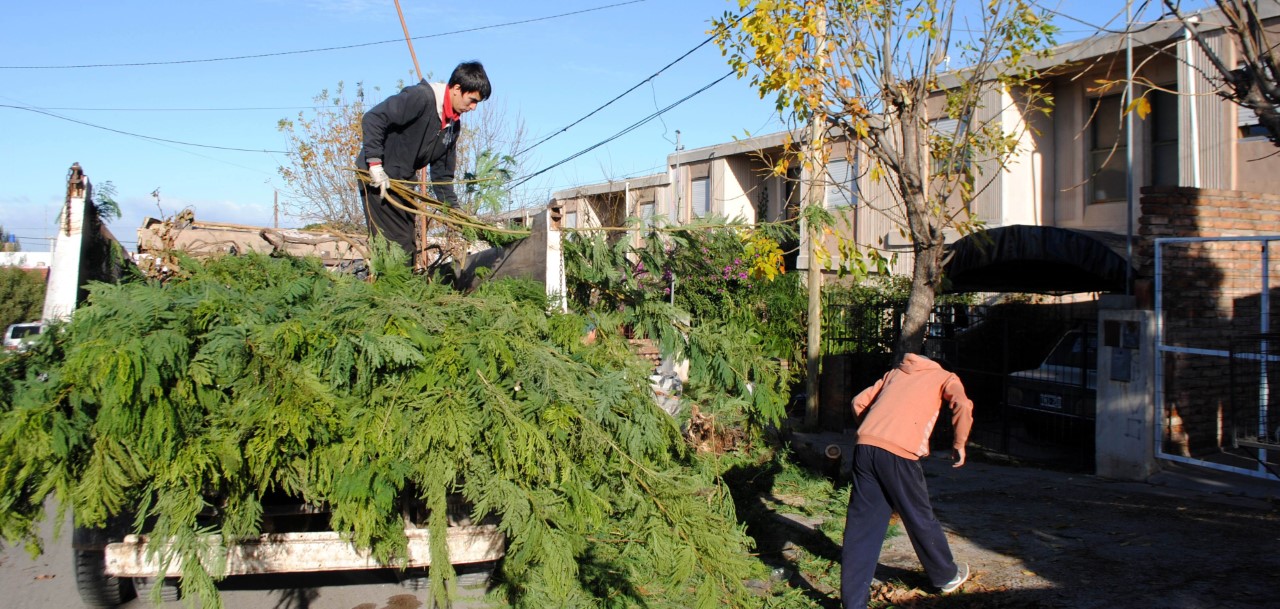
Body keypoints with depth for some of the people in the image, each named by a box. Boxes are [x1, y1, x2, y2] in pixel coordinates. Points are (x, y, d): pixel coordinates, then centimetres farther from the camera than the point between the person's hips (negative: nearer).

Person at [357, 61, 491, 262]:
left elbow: (442, 174, 12)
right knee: (395, 245, -13)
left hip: (401, 181, 9)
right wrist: (374, 163, -26)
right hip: (378, 177, -9)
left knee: (408, 248, 10)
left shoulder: (454, 124, 7)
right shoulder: (421, 97, -20)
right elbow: (373, 118, -25)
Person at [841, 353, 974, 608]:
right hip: (898, 452, -4)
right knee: (919, 518, 15)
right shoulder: (945, 378, 18)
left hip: (865, 446, 4)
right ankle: (947, 576, 37)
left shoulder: (895, 372, 31)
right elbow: (963, 406, -3)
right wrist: (960, 444, 8)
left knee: (861, 524, 6)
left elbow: (859, 401, 23)